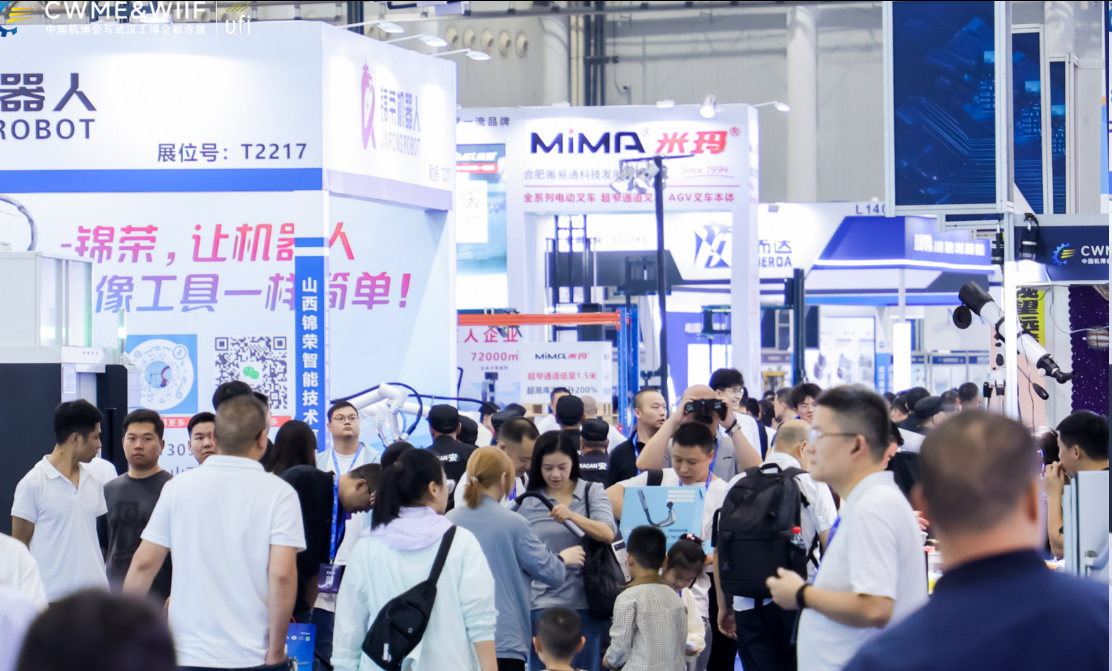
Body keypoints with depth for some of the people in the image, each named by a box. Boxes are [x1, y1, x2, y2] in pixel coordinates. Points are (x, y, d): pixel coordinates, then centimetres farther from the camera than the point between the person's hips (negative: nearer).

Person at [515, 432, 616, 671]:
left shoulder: (592, 493, 6)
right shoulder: (528, 502, 5)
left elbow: (607, 534, -11)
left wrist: (572, 516, -26)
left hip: (585, 602, 0)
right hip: (543, 603, 0)